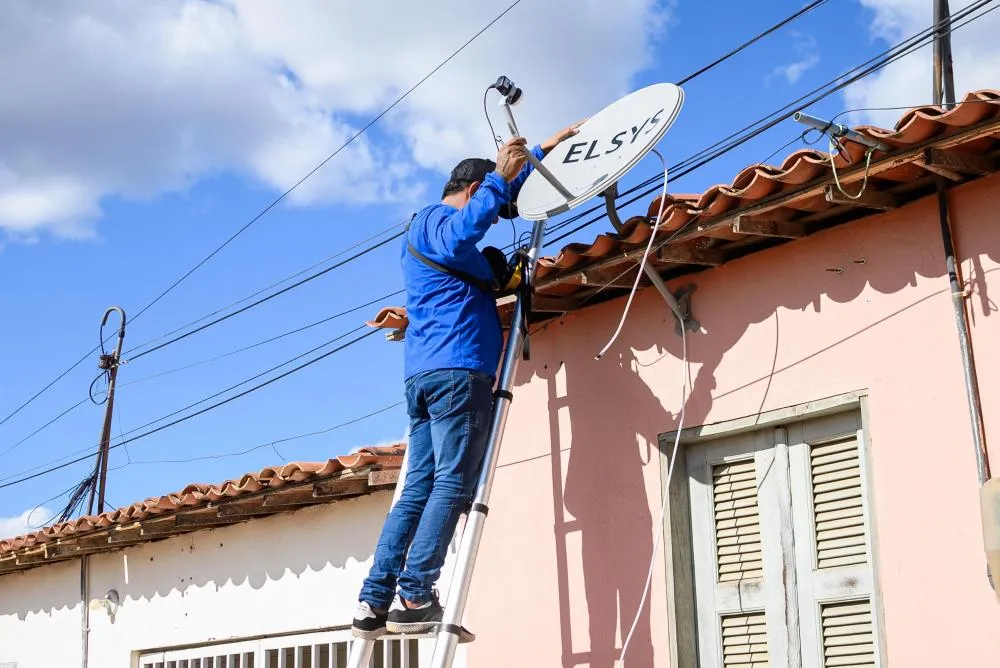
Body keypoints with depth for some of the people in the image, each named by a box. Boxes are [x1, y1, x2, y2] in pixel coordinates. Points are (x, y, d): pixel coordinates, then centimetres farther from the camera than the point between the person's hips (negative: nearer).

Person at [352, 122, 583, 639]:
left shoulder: (423, 225, 31)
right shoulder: (440, 218, 2)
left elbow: (506, 192, 43)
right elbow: (459, 240, -26)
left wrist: (544, 149, 47)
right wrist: (500, 177, -23)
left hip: (421, 373, 9)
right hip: (457, 368, -9)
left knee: (418, 488, 4)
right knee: (453, 485, -12)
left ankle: (373, 603, -3)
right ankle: (414, 598, -18)